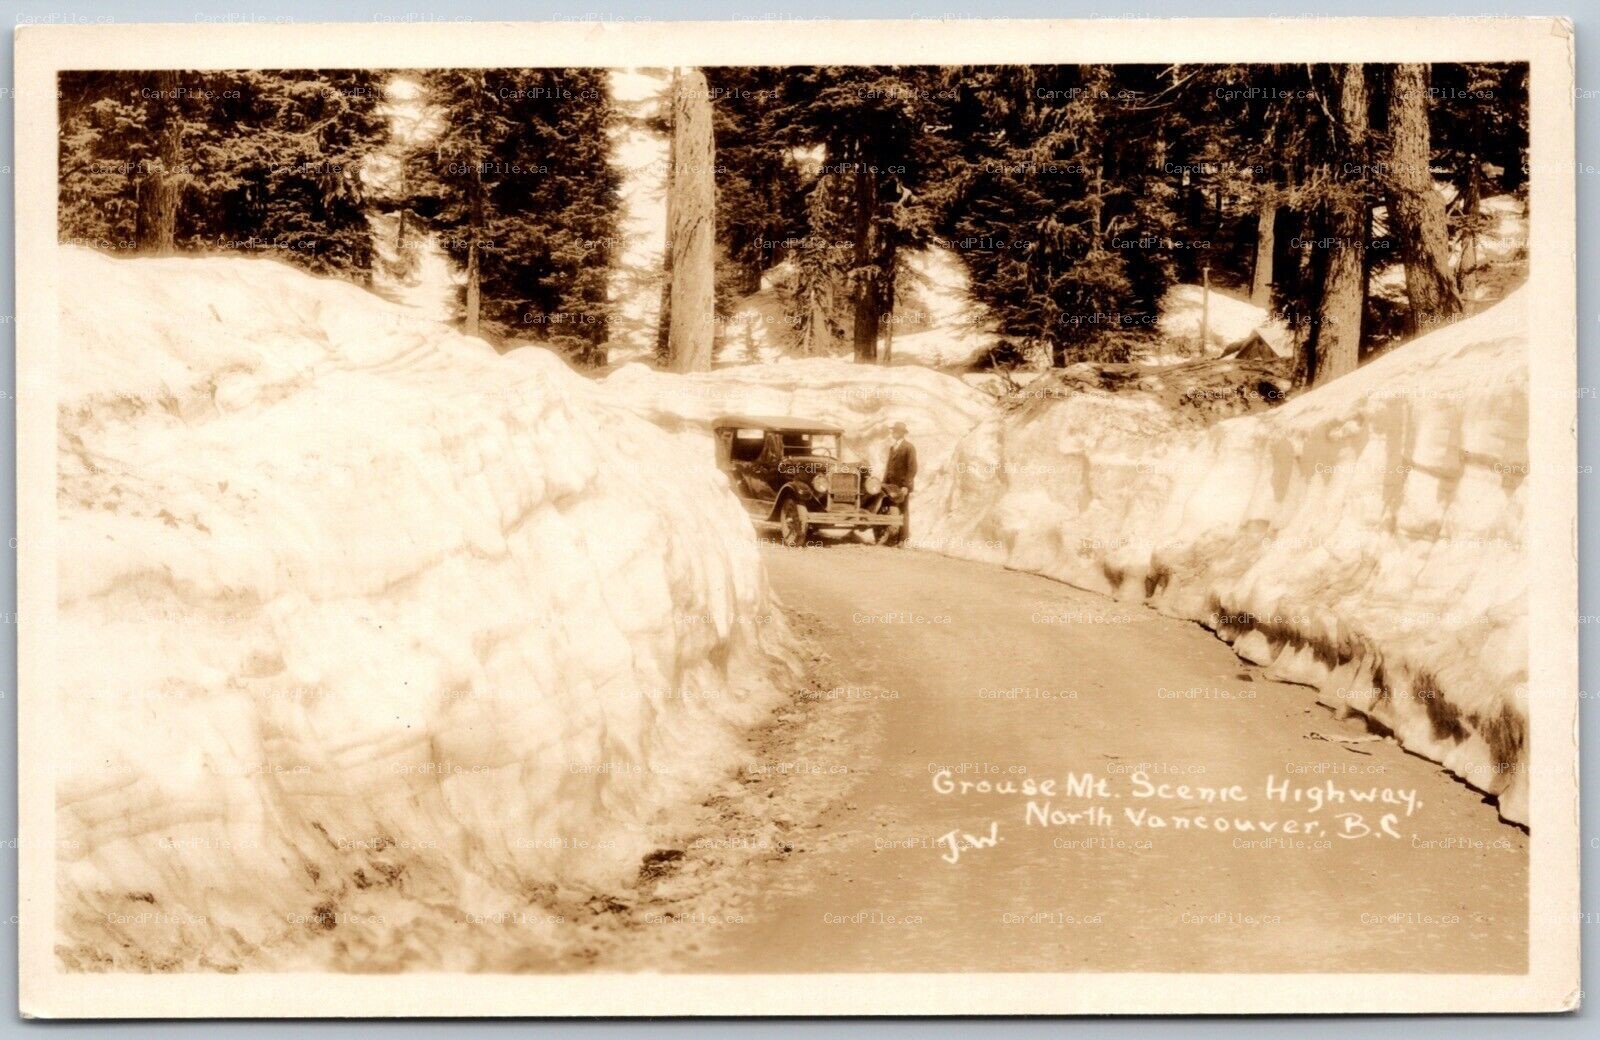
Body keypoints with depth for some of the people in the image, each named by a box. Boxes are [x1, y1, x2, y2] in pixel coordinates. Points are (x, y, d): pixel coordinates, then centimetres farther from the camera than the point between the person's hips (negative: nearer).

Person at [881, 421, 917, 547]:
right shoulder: (892, 447, 18)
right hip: (891, 485, 7)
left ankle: (903, 540, 3)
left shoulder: (909, 447, -7)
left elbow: (912, 468, -12)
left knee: (903, 513, -1)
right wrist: (885, 482, 13)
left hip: (902, 485, -7)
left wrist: (906, 486, -18)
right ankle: (894, 538, 8)